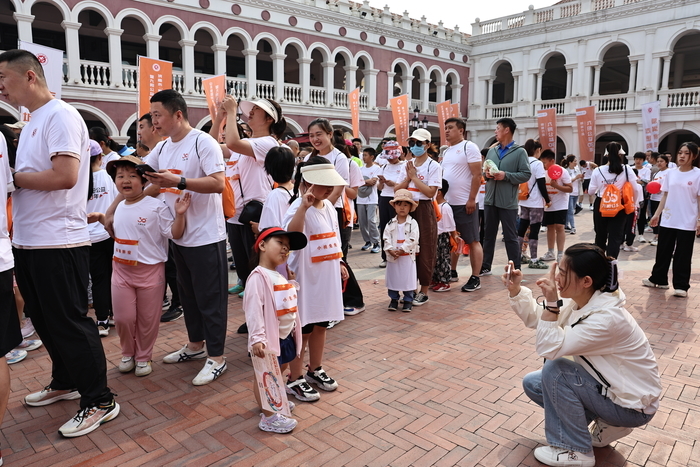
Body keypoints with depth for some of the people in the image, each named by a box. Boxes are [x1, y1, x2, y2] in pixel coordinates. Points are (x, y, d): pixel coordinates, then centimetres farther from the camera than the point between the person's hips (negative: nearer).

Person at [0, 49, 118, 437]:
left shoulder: (60, 116, -11)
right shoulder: (32, 121, 18)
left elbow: (65, 175, -24)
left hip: (58, 243, -9)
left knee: (69, 323, -3)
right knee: (45, 320, 19)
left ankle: (99, 401, 10)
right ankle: (65, 383, 36)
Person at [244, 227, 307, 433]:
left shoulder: (282, 275, 10)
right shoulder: (259, 276, -19)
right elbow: (253, 308, -27)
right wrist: (257, 338, -31)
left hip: (286, 335, 10)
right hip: (269, 337, -10)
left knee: (281, 370, 24)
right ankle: (268, 417, 15)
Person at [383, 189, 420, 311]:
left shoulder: (413, 223, -4)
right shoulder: (390, 224, 5)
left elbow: (412, 240, -12)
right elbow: (386, 239, -1)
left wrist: (401, 250, -16)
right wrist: (391, 251, -15)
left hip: (408, 256, -3)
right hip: (392, 257, 3)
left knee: (408, 279, 3)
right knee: (393, 278, 9)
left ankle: (408, 301, 16)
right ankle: (394, 299, 23)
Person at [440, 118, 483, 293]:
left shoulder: (469, 147, -7)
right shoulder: (446, 152, 15)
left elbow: (477, 175, -14)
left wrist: (471, 199, -18)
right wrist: (440, 198, 12)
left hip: (465, 204, -8)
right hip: (448, 203, 8)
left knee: (472, 241, 0)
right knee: (451, 240, 14)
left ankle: (475, 278, 5)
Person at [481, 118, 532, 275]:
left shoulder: (520, 152, -4)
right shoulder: (492, 150, 13)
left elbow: (526, 174, -9)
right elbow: (484, 169, 19)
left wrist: (506, 175, -19)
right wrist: (486, 173, -4)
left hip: (508, 202, -5)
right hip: (490, 199, 6)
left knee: (510, 237, 2)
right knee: (488, 234, 13)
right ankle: (485, 267, 23)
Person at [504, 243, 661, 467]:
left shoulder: (607, 318, -33)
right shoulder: (578, 301, -8)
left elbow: (548, 349, -34)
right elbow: (536, 319, -1)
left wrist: (551, 302, -38)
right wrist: (515, 289, -14)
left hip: (632, 405, -8)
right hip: (608, 386, 8)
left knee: (554, 369, -24)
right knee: (532, 383, 4)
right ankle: (606, 426, 11)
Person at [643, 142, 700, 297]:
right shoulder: (671, 174, 6)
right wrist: (657, 214, 8)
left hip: (687, 222, -4)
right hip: (668, 220, 4)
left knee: (682, 255, 3)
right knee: (663, 251, 12)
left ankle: (681, 285, 11)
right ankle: (658, 279, 25)